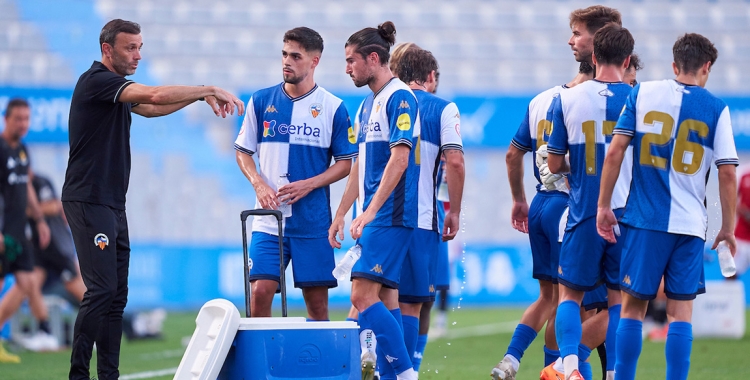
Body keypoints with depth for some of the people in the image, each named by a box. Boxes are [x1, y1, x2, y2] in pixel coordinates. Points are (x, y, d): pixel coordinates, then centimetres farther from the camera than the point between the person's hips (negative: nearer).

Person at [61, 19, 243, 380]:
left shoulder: (116, 87, 17)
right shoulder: (95, 81, -13)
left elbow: (150, 108, 30)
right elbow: (154, 96, -24)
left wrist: (201, 95, 15)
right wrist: (209, 89, -17)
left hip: (113, 203, 10)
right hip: (89, 201, -10)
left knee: (117, 293, 6)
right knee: (102, 289, -15)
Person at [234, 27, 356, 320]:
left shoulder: (332, 108, 1)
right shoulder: (261, 101, 6)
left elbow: (346, 162, 3)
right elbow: (243, 151, 12)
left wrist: (308, 185, -12)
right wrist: (259, 184, -7)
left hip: (313, 220, -1)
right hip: (269, 220, 1)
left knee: (317, 301, 1)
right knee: (260, 291, -11)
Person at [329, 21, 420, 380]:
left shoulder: (399, 98, -11)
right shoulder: (366, 105, 18)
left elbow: (399, 159, -20)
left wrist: (368, 213, -24)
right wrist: (340, 214, 22)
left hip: (390, 215, -10)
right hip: (371, 217, 10)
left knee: (363, 294, -16)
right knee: (383, 298, 7)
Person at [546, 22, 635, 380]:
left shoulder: (567, 99, -2)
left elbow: (554, 164, 3)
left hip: (584, 214, 0)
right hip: (626, 215, 0)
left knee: (570, 294, 10)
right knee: (619, 299, 9)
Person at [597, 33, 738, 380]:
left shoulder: (643, 93, 3)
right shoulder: (716, 108, 2)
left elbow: (615, 150, -2)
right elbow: (727, 173, -2)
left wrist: (604, 206, 4)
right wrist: (728, 227, 7)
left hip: (646, 220, 0)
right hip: (690, 222, 0)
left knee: (633, 306, 7)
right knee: (680, 312, 4)